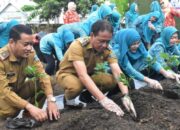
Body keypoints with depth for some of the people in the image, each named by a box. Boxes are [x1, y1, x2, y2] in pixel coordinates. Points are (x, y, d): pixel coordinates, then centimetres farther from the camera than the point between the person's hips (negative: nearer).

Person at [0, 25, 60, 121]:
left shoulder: (30, 53, -13)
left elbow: (42, 76, -18)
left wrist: (51, 100, -34)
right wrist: (29, 107, -44)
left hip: (19, 89, 5)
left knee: (47, 80, -17)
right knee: (9, 111, -37)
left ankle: (30, 113, -1)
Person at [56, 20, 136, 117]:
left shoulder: (106, 50, -17)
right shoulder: (78, 46, -32)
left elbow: (117, 72, -26)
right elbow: (82, 75, -43)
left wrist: (125, 96, -44)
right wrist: (103, 99, -52)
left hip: (88, 75, 5)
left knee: (112, 80, -21)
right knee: (76, 86, -39)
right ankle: (68, 98, -3)